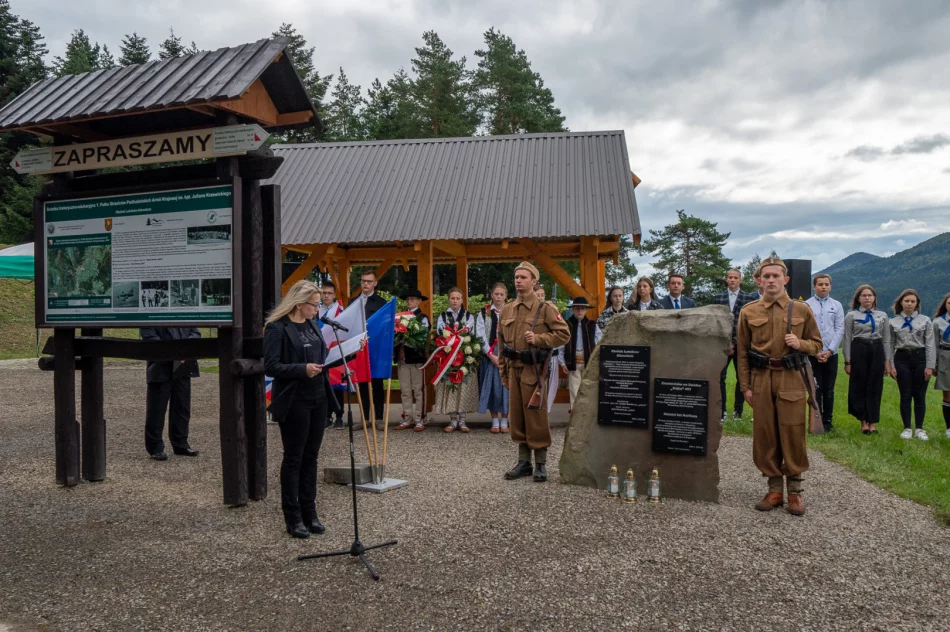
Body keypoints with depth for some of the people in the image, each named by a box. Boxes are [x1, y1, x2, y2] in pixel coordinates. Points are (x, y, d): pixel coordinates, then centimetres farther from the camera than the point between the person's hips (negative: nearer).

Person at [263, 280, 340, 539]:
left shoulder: (312, 325, 10)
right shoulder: (277, 328, -11)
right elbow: (271, 366, -16)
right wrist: (303, 369, -26)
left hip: (318, 399, 7)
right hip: (294, 402, -7)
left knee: (310, 457, 12)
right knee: (293, 458, 4)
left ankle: (309, 512, 23)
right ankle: (293, 517, 15)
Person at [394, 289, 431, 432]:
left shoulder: (422, 318, 0)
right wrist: (395, 352, -1)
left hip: (416, 358, -5)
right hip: (402, 358, 5)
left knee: (418, 390, 0)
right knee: (405, 391, 8)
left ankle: (419, 420, 4)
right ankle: (407, 419, 15)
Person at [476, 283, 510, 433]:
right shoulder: (484, 312, 4)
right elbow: (480, 335, -1)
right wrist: (491, 355, -9)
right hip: (489, 355, 0)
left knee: (505, 386, 0)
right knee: (492, 387, 1)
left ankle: (504, 421, 10)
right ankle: (495, 421, 11)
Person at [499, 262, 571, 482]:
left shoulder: (545, 308, -4)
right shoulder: (506, 310, 11)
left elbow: (564, 334, -6)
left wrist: (538, 339, -17)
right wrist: (504, 373, 14)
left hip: (534, 370, -5)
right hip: (514, 370, 5)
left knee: (536, 417, -1)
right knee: (517, 417, 9)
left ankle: (541, 464, 11)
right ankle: (524, 462, 20)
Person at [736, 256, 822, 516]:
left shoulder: (801, 310, 4)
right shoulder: (748, 312, 5)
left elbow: (816, 344, 12)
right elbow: (742, 352, 6)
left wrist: (800, 343, -11)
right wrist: (745, 386, 1)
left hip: (791, 380, -1)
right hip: (761, 380, 1)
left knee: (793, 433, 0)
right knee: (765, 435, 5)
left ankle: (795, 491, 14)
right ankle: (774, 489, 17)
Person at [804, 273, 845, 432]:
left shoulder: (836, 306, 6)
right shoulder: (806, 305, -1)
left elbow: (840, 330, 3)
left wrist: (829, 351, -6)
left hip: (831, 354, 2)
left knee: (829, 390, 8)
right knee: (815, 389, 0)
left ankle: (828, 422, 15)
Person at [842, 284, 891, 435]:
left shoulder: (882, 315, 11)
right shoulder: (851, 315, 2)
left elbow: (886, 339, 12)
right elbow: (847, 339, 0)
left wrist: (887, 360, 6)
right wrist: (847, 361, -5)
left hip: (877, 351, 2)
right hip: (858, 351, -2)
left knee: (875, 388, 3)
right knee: (859, 387, 1)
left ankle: (873, 422, 10)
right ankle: (863, 421, 11)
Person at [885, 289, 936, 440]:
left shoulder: (925, 320, 4)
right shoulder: (893, 322, 5)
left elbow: (930, 345, 0)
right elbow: (889, 345, 5)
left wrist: (930, 366, -6)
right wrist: (891, 365, -2)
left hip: (920, 357, 0)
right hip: (902, 358, 0)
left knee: (920, 396, 4)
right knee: (905, 396, 3)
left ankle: (919, 429, 14)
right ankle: (907, 428, 12)